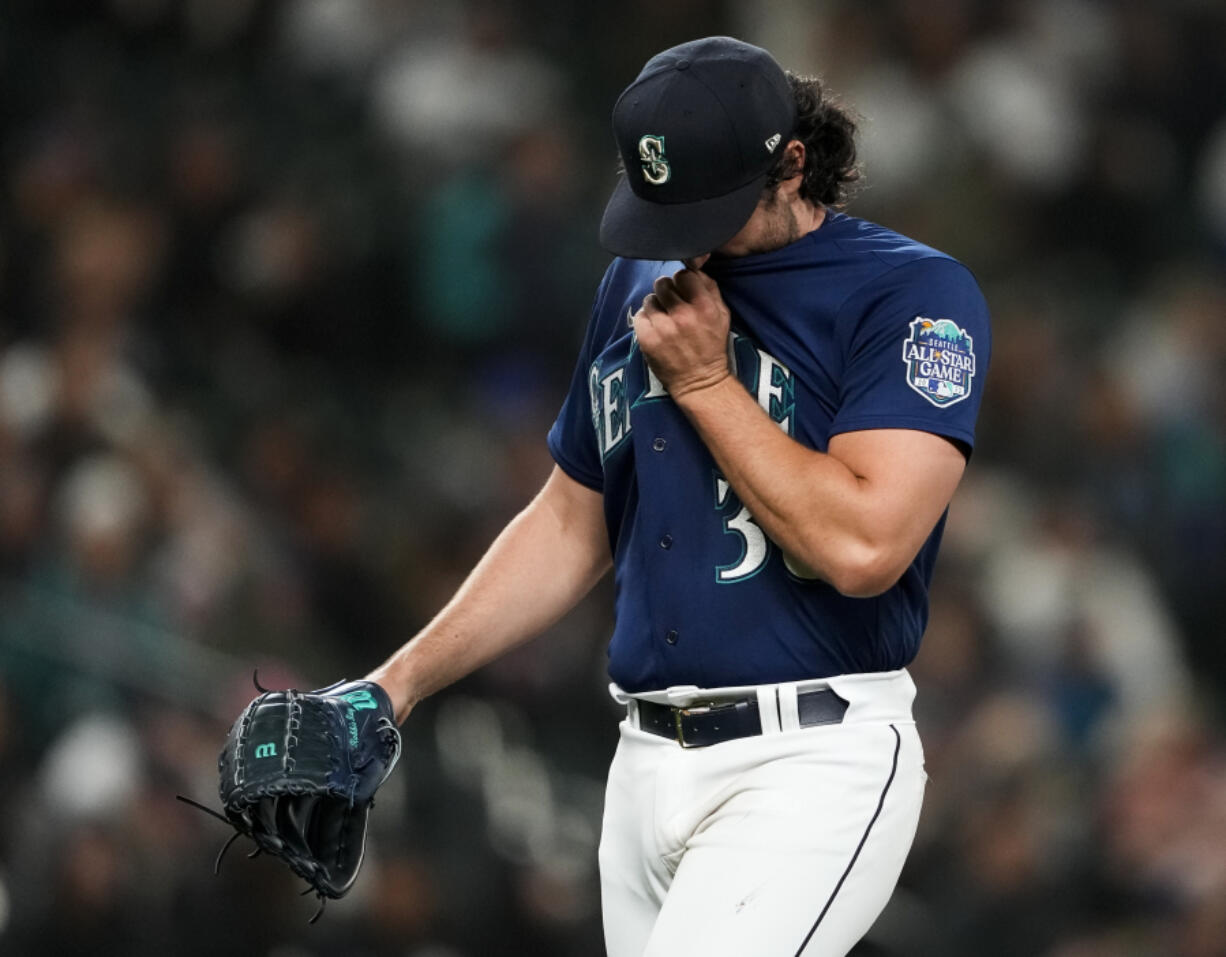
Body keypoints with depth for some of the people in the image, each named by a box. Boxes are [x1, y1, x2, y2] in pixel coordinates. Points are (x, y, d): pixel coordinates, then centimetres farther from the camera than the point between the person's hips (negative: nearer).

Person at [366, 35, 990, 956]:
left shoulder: (914, 293, -7)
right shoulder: (639, 287, 16)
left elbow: (862, 546, -19)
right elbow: (571, 526, 25)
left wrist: (705, 379, -10)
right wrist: (399, 683, 16)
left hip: (812, 764, -7)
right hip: (648, 765, 7)